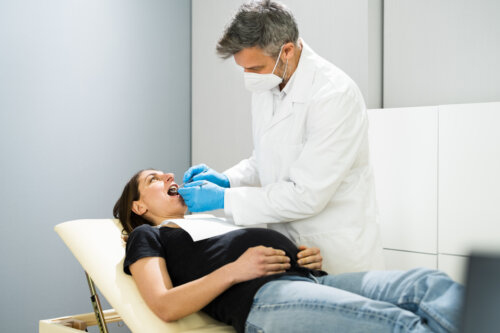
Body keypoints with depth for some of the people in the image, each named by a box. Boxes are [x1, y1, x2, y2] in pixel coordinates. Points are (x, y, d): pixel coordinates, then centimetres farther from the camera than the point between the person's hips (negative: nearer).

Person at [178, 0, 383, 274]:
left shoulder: (334, 95, -22)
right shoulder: (265, 86, 3)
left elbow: (307, 195, -24)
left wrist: (224, 199, -19)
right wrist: (227, 179, -1)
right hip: (285, 242, 7)